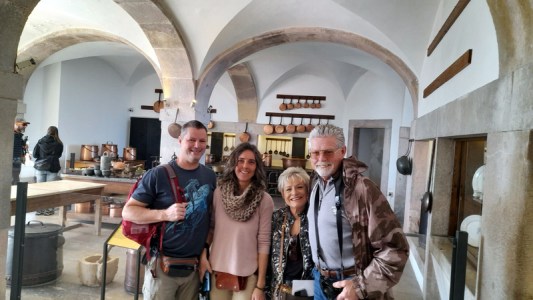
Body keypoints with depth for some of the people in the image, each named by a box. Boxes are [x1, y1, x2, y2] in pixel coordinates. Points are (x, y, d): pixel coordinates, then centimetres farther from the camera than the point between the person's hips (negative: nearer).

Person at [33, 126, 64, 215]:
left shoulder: (40, 142, 0)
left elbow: (34, 154, 2)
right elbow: (58, 155, 3)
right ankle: (49, 209, 5)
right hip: (52, 168, -2)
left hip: (40, 168, 2)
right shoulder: (58, 144, -5)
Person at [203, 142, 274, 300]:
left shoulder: (264, 200, -11)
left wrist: (260, 285, -8)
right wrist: (203, 253, -2)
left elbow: (263, 243, -9)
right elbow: (210, 227, 8)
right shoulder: (219, 192, -3)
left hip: (248, 274, -2)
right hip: (218, 270, 2)